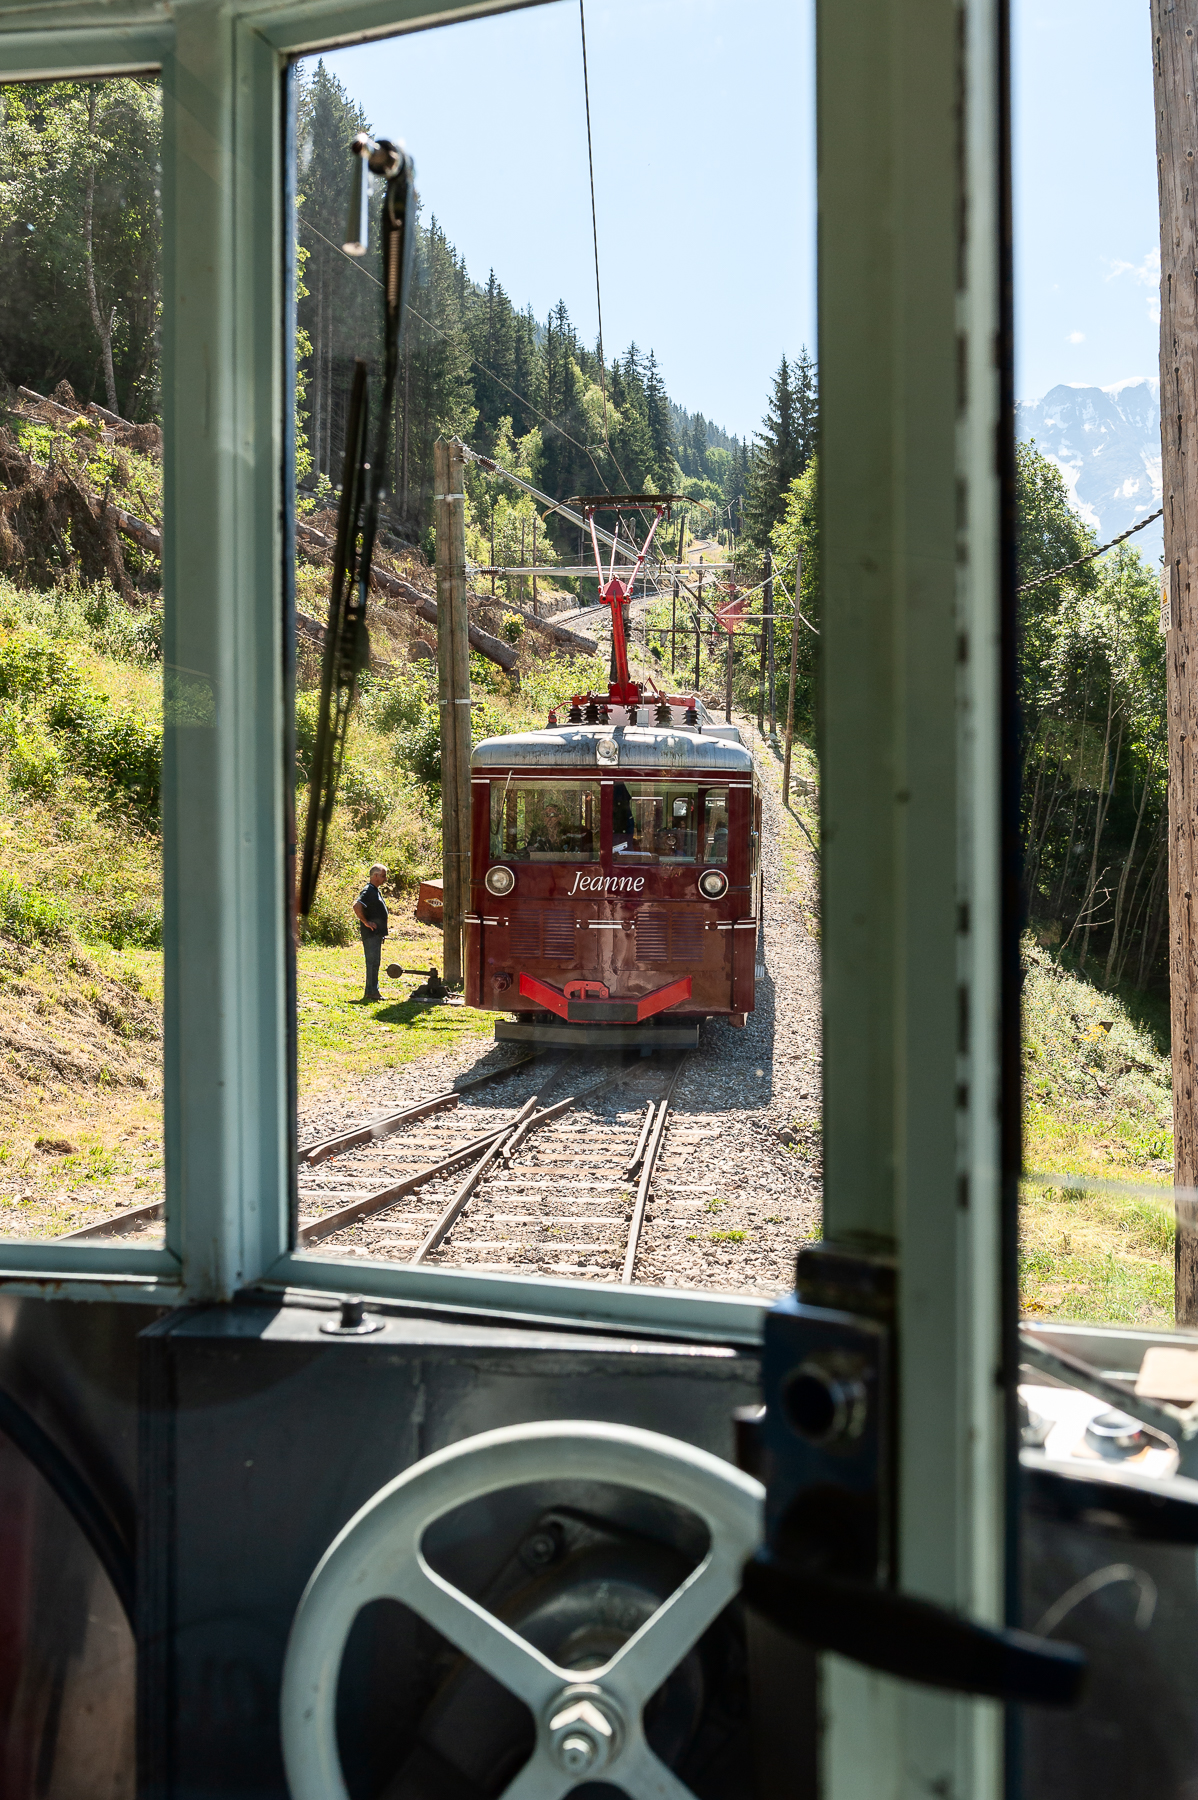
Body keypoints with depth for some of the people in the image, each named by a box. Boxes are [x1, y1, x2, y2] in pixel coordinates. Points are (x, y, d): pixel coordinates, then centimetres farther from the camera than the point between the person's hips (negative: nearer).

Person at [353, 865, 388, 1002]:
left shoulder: (376, 890, 16)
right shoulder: (368, 891, -16)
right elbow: (357, 906, -30)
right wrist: (366, 922, -22)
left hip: (377, 933, 10)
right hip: (371, 933, -10)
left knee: (375, 962, 13)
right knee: (372, 962, -8)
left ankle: (373, 991, 19)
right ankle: (371, 992, -6)